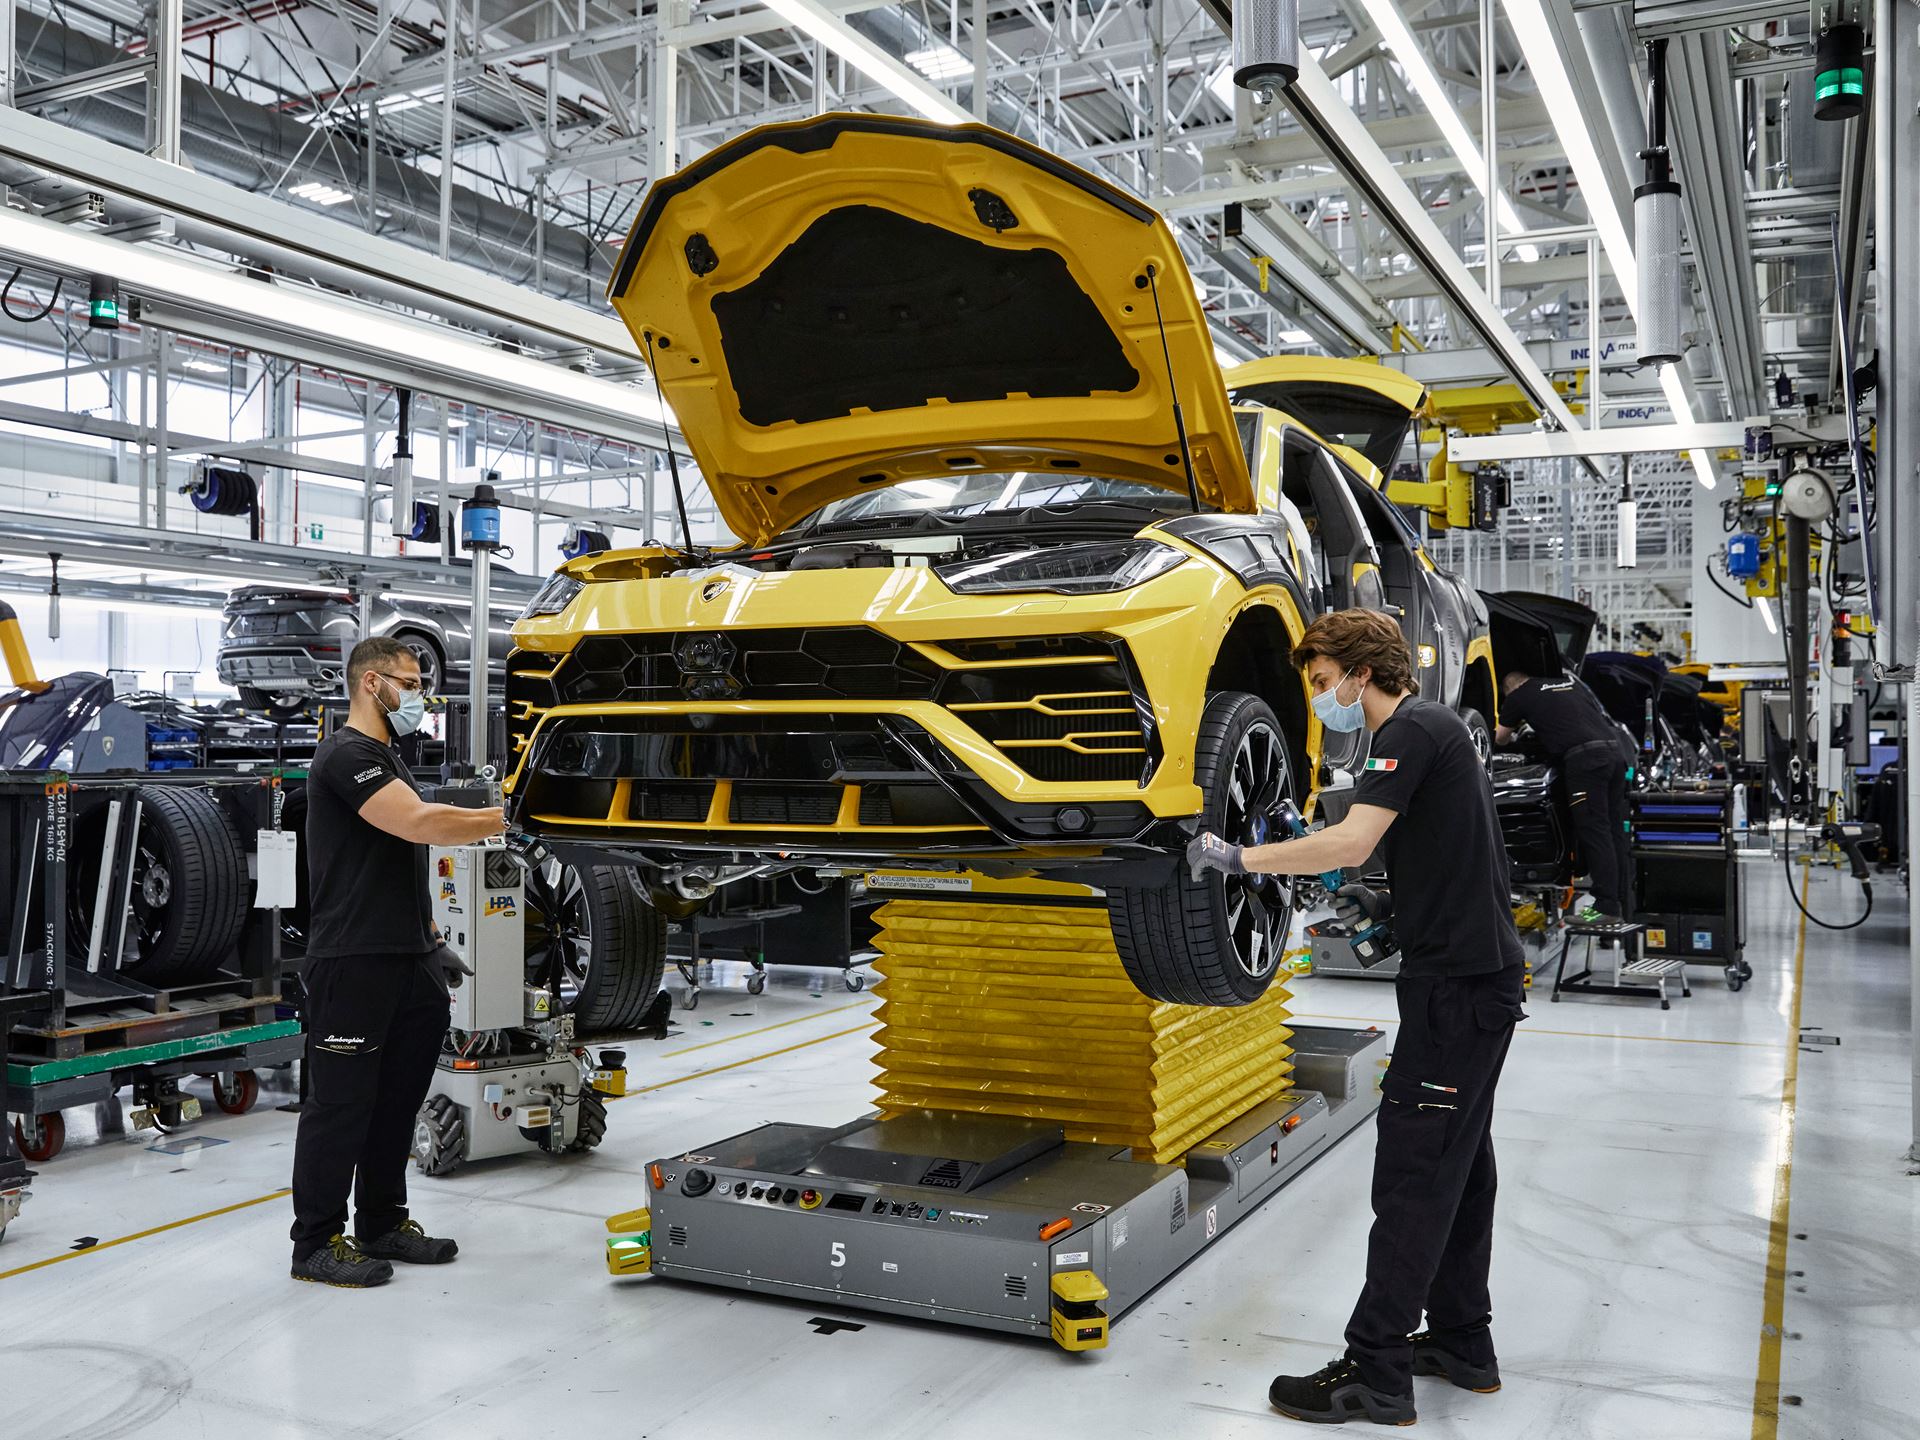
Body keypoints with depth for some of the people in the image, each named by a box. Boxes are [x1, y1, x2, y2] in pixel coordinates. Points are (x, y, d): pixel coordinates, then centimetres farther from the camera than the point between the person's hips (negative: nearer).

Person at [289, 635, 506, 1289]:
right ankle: (317, 1244, 9)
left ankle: (383, 1224, 26)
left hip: (402, 959, 10)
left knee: (396, 1095, 14)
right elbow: (419, 823, -27)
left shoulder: (386, 758, 20)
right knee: (340, 1101, -1)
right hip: (353, 964, -10)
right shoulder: (347, 755, -13)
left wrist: (432, 940, 19)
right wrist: (512, 819, -22)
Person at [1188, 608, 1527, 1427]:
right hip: (1477, 974, 11)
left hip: (1458, 983, -11)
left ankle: (1376, 1375, -1)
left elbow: (1351, 841, -27)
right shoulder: (1431, 731, 18)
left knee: (1413, 1174, -7)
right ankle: (1462, 1343, 28)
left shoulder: (1411, 731, -14)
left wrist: (1238, 857, -19)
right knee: (1457, 1162, 17)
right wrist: (1386, 906, 10)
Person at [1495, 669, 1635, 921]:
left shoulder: (1517, 697, 12)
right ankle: (1623, 906, 10)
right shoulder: (1570, 682, 27)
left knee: (1595, 834, -7)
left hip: (1583, 758, -6)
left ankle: (1607, 907, -11)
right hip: (1615, 750, 6)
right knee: (1615, 832, 8)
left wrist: (1512, 738, 49)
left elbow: (1500, 738, 25)